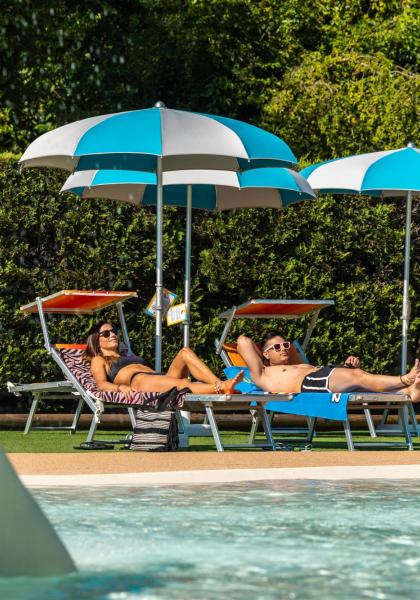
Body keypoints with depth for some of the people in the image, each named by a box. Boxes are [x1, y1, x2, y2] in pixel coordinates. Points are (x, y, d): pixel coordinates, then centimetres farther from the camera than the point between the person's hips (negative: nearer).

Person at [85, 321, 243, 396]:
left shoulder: (129, 357, 43)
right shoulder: (98, 360, 25)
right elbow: (102, 383, 4)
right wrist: (120, 387, -21)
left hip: (159, 377, 6)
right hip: (138, 381, -6)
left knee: (185, 352, -19)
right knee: (182, 384, -34)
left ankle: (220, 384, -40)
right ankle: (220, 389, -57)